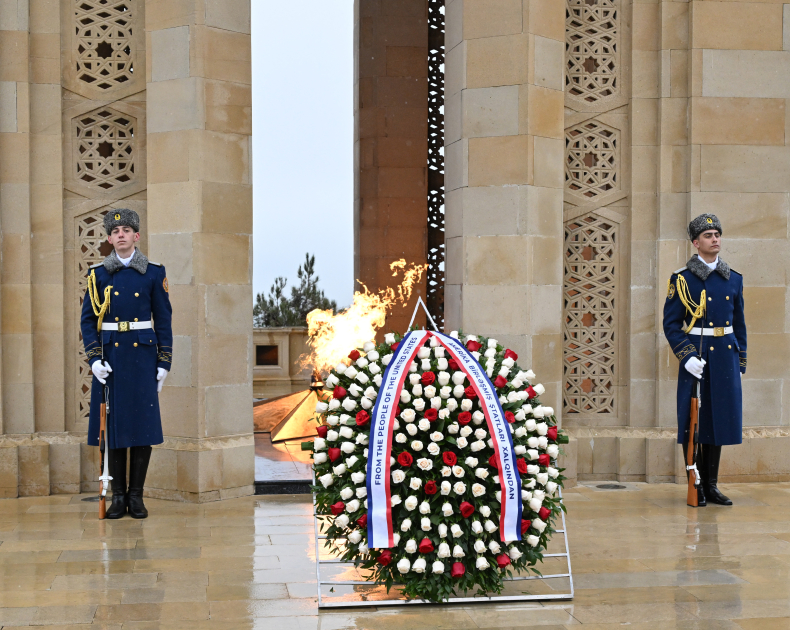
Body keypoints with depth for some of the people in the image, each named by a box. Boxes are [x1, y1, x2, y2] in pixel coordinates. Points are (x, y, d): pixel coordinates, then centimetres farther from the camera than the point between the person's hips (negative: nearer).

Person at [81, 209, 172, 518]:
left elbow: (163, 319, 4)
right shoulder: (99, 274, 5)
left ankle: (136, 496, 9)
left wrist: (164, 363, -1)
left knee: (143, 423, -1)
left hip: (142, 355, 0)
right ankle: (118, 496, 10)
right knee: (114, 423, 1)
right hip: (110, 356, 0)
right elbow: (88, 319, 4)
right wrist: (94, 359, -7)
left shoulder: (154, 273, 4)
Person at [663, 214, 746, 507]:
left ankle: (712, 485, 17)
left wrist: (740, 364, 11)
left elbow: (739, 325, 14)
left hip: (725, 359, 4)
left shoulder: (734, 279, 10)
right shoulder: (681, 279, -3)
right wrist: (687, 356, -15)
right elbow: (671, 323, -4)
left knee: (719, 418, 8)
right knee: (693, 421, -1)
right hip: (696, 358, -4)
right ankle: (696, 486, 9)